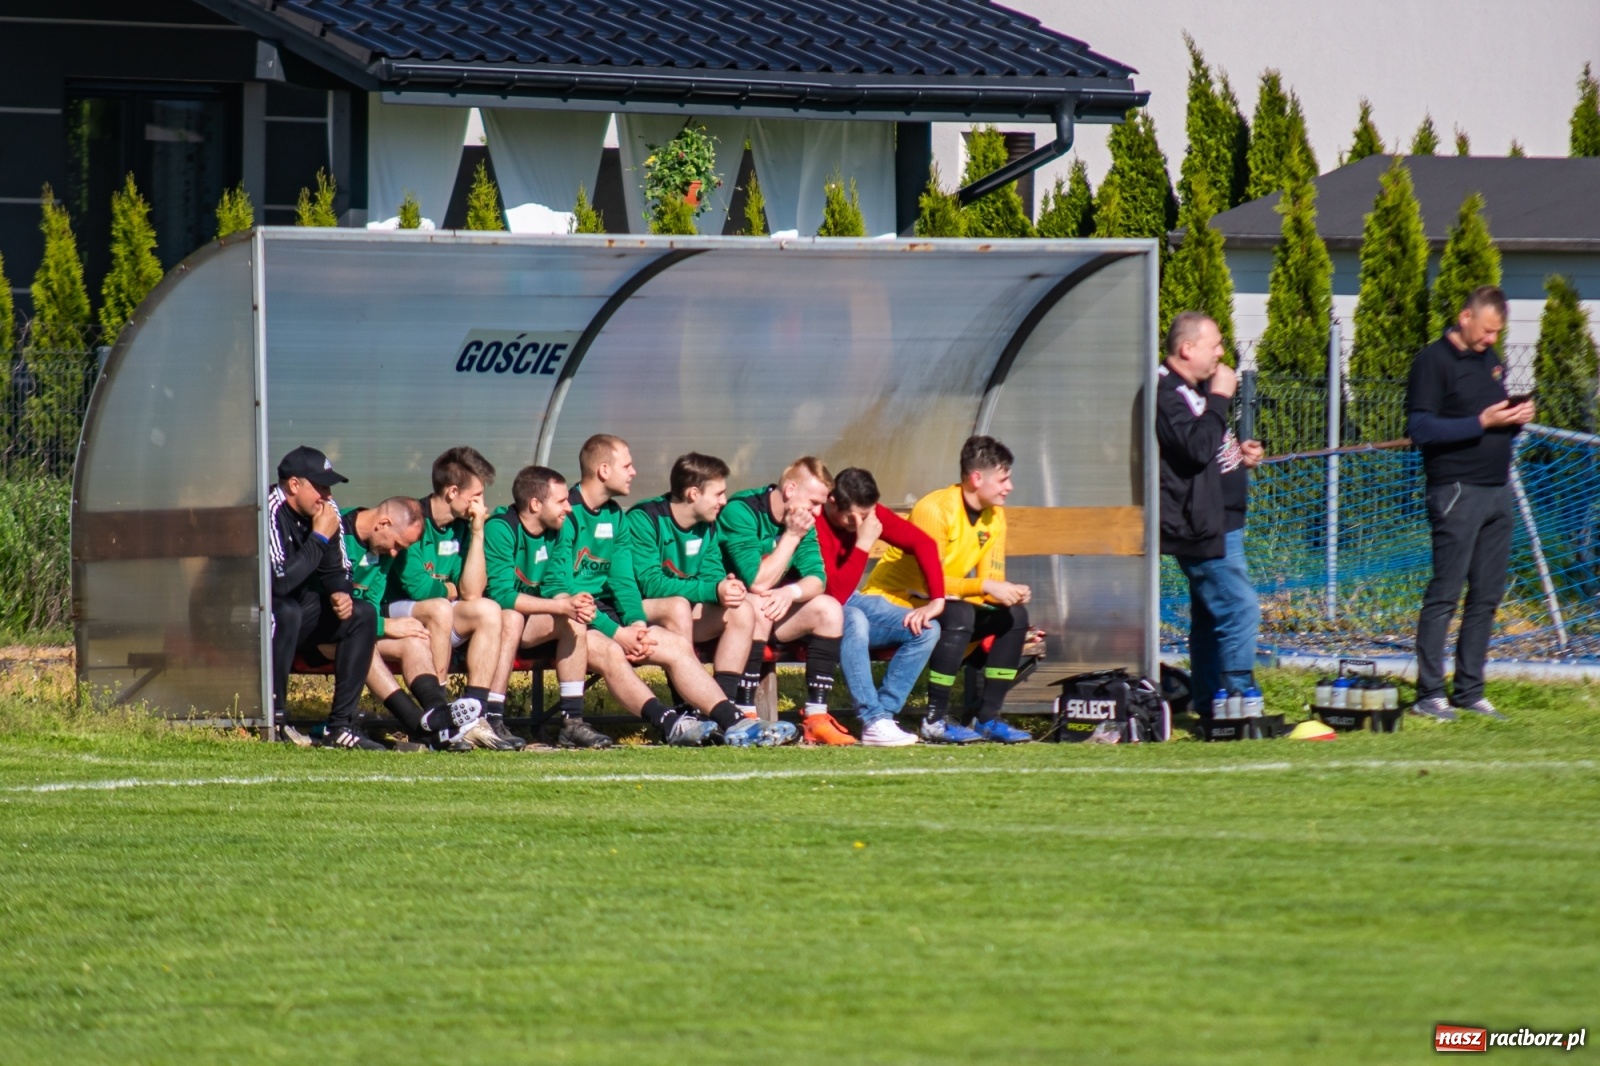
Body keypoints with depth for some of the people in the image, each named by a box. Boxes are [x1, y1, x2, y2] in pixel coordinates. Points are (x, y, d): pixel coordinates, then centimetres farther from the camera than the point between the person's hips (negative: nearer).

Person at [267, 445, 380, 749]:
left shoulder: (326, 509, -1)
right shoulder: (270, 512, -25)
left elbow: (335, 570, 10)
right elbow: (281, 582, -33)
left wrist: (340, 595, -12)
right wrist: (320, 538, -26)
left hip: (299, 614, 8)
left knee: (362, 614, -8)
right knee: (287, 611, -36)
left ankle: (341, 725, -11)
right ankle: (275, 721, -27)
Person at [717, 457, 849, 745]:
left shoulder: (802, 522, 3)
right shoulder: (741, 511, -21)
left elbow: (817, 578, -6)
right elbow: (757, 583, -27)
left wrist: (791, 592, -28)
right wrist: (791, 537, -23)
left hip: (771, 615, 7)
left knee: (828, 609, -11)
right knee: (758, 607, -36)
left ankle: (816, 717, -14)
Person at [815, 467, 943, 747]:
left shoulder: (870, 513, -7)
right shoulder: (815, 523, -28)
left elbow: (923, 544, -1)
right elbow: (834, 596, -30)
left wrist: (937, 600, -11)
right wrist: (863, 544, -34)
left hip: (852, 601, 8)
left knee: (926, 628, -10)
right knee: (853, 620, -40)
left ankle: (884, 713, -18)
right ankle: (874, 722, -38)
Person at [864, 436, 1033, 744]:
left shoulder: (994, 515, 2)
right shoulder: (935, 509, -22)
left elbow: (992, 581, -1)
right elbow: (928, 582, -28)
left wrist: (1011, 592, -24)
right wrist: (985, 586, -33)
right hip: (892, 604, -8)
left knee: (1014, 616, -7)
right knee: (959, 614, -34)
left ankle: (988, 718, -4)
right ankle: (935, 720, -28)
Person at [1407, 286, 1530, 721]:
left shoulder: (1490, 360, 19)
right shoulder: (1433, 361, -6)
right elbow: (1421, 429, -14)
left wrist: (1518, 417, 4)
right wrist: (1481, 423, -19)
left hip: (1497, 490, 8)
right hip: (1457, 491, -8)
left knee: (1487, 596, 7)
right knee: (1445, 592, -8)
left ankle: (1470, 690, 12)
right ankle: (1430, 694, -6)